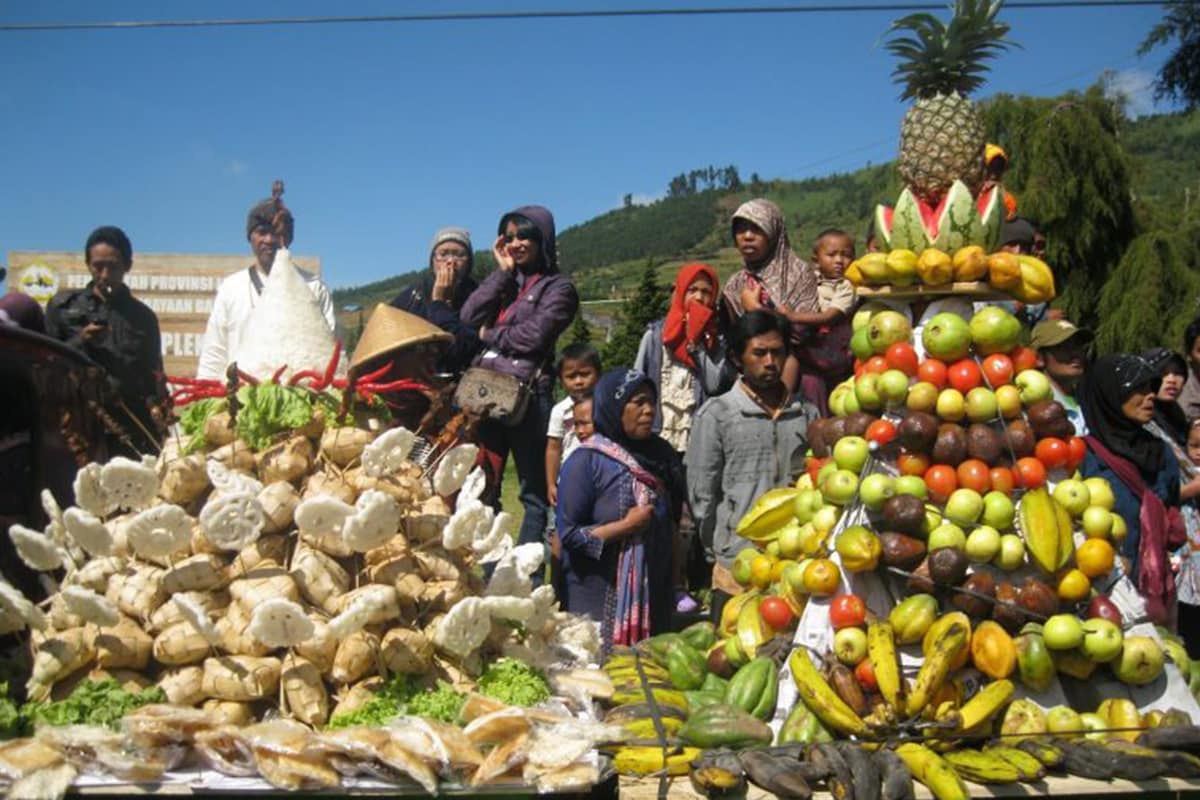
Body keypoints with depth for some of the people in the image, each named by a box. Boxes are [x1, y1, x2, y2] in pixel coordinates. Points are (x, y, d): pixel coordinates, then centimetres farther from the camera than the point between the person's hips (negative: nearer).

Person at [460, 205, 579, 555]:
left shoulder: (558, 287, 3)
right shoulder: (504, 282, 20)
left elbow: (534, 335, -12)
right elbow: (468, 317, 3)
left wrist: (491, 335, 2)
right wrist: (502, 271, 3)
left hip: (527, 394, -6)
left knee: (534, 490, 2)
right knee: (480, 489, 8)